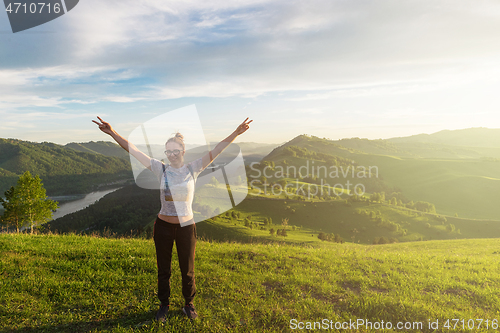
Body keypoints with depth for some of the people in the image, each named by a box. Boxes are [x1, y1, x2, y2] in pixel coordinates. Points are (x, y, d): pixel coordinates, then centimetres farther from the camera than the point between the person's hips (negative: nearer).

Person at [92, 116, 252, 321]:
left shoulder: (193, 169, -7)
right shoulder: (161, 169, -4)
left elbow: (217, 150, -15)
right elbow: (134, 151, -9)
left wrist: (236, 133, -23)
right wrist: (113, 133, -15)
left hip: (186, 227, -1)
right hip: (163, 225, 1)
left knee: (187, 270, 14)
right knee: (163, 270, 17)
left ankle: (189, 305, 38)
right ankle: (164, 305, 39)